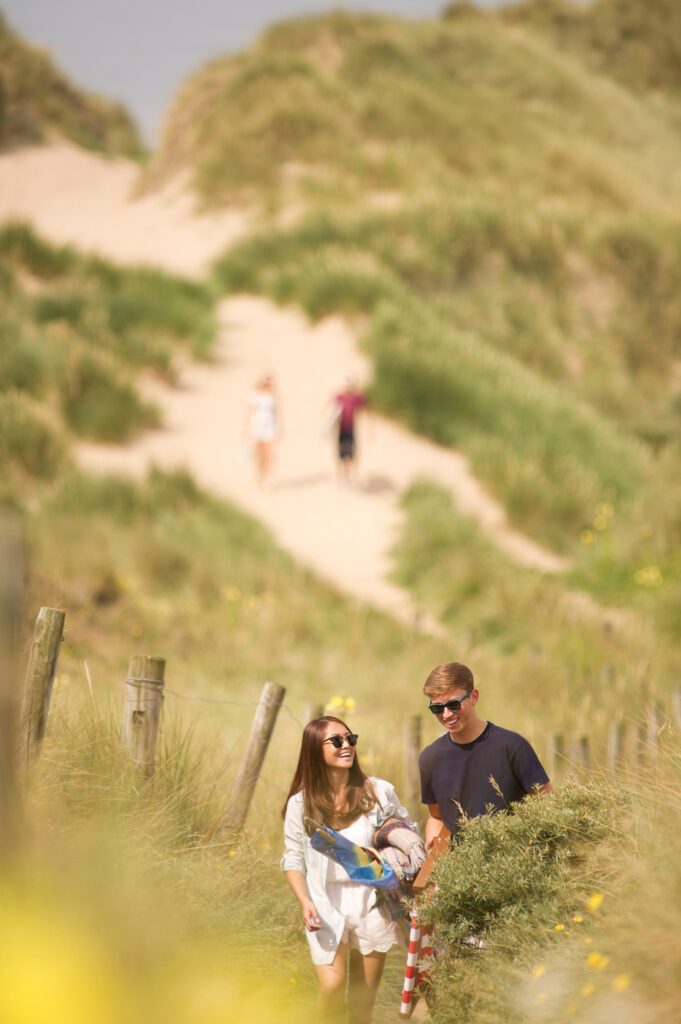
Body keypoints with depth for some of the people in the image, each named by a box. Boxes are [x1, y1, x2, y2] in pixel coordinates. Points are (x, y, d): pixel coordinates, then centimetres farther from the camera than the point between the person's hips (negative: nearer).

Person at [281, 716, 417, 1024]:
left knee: (364, 994, 6)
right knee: (332, 986, -16)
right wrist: (305, 902, -12)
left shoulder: (379, 792, -1)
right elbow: (293, 858, 3)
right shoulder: (301, 803, -3)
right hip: (327, 904, -1)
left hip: (372, 902, 1)